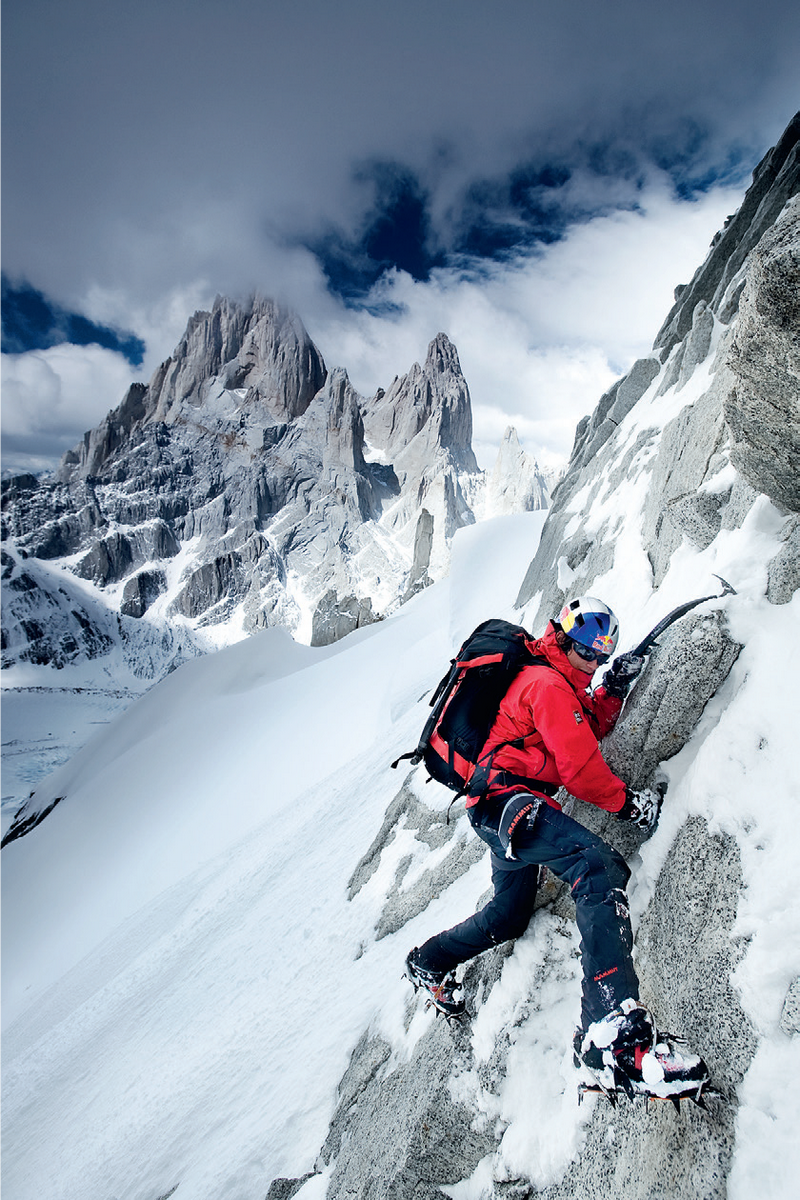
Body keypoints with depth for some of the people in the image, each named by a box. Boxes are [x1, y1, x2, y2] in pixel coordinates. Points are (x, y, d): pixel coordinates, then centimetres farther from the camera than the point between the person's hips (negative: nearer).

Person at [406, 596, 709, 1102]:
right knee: (601, 866, -30)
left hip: (496, 809, 12)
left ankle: (429, 962, 43)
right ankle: (616, 1036, -43)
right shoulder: (548, 683, -10)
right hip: (509, 796, -12)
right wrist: (626, 800, -3)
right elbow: (579, 764, -14)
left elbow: (588, 731, 21)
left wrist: (614, 688, 10)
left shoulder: (563, 681, 24)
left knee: (510, 914, 23)